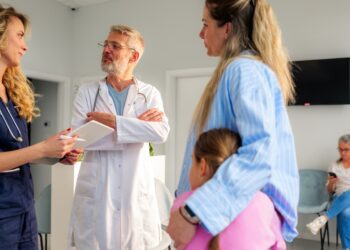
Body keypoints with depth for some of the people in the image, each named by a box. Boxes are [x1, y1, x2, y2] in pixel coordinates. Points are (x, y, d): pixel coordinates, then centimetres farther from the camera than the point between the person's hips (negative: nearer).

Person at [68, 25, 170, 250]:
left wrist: (114, 121, -17)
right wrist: (137, 125, -10)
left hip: (137, 194, 1)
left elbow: (162, 132, -13)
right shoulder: (87, 92, 4)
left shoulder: (150, 94, 4)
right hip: (95, 194, 0)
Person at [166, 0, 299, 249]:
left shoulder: (244, 70, -19)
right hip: (239, 203, 9)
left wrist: (191, 213, -37)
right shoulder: (239, 70, 13)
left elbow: (260, 152, -32)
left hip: (243, 212, -9)